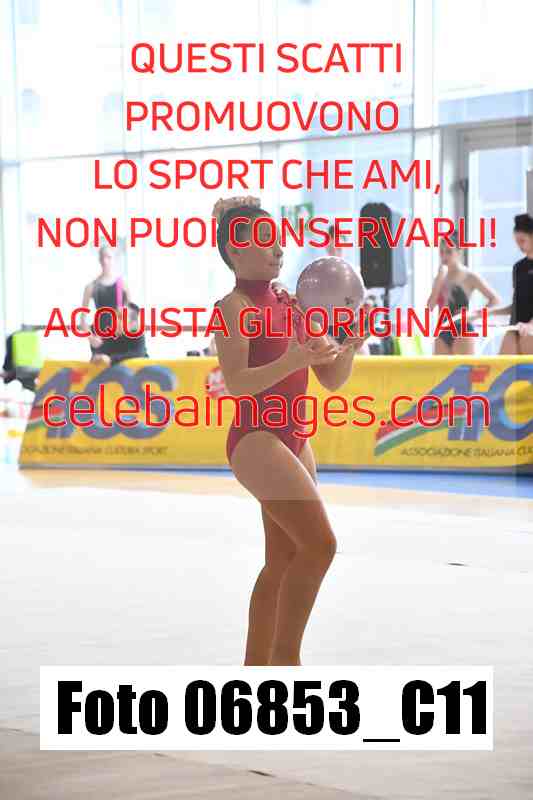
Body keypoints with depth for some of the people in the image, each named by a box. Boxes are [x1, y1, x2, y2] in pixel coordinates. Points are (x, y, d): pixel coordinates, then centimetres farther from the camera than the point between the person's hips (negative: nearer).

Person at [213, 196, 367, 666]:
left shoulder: (292, 304, 13)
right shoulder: (234, 306, -9)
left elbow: (333, 379, 12)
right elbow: (237, 382, -21)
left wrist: (352, 343, -6)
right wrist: (289, 363, -35)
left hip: (294, 439, 9)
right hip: (256, 438, -8)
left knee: (284, 561, 10)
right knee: (319, 543, -18)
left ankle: (256, 671, 18)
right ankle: (285, 659, -11)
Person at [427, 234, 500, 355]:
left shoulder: (469, 277, -4)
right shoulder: (440, 278, 12)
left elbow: (495, 299, -8)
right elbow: (429, 307, 1)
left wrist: (474, 315, -12)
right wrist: (439, 279, -4)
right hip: (442, 332, 6)